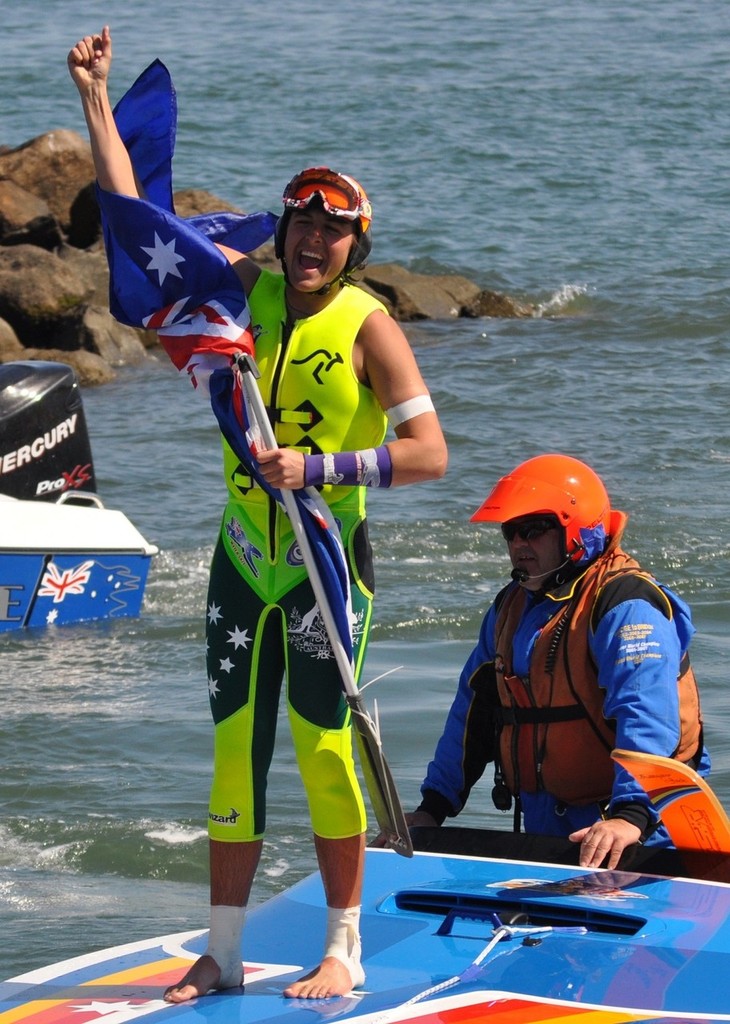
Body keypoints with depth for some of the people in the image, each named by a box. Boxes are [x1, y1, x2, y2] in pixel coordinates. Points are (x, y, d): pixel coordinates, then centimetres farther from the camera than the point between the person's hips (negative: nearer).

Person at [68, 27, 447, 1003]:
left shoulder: (368, 326, -9)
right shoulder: (246, 289, 4)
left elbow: (429, 451, -17)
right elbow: (135, 217, 8)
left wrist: (318, 465, -24)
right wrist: (97, 97, 5)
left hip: (327, 556, -4)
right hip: (245, 555, 5)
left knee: (322, 747, -7)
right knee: (236, 752, 6)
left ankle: (344, 950, 4)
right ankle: (222, 954, 12)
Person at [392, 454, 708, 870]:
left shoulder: (626, 605, -11)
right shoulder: (512, 608, 17)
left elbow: (647, 716, -25)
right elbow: (472, 711, 24)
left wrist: (631, 814, -37)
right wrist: (433, 808, 17)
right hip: (543, 829, 7)